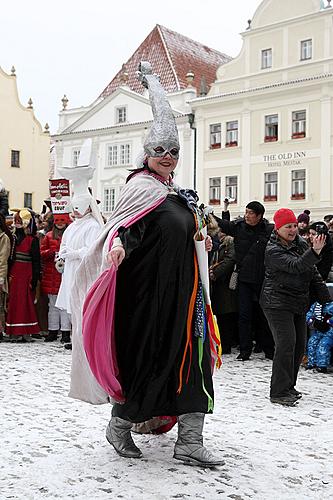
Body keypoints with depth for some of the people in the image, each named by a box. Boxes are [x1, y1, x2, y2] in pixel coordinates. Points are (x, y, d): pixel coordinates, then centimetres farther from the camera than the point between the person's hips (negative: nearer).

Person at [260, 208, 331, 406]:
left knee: (300, 345, 8)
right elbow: (295, 266, -28)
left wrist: (326, 298, 11)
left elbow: (313, 273, 14)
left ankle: (288, 387, 22)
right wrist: (315, 252, -41)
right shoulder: (273, 250, -13)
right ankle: (279, 392, -6)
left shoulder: (300, 243, 9)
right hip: (278, 303, -8)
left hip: (299, 303, 8)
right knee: (287, 344, -14)